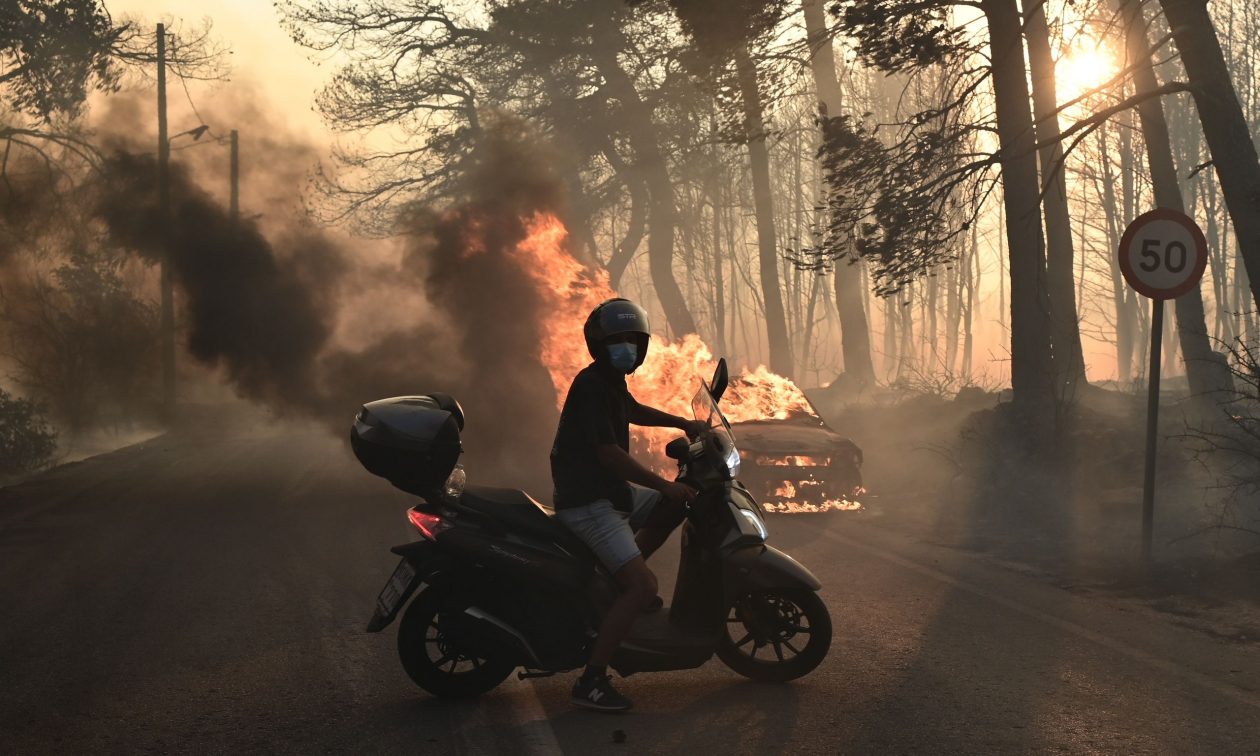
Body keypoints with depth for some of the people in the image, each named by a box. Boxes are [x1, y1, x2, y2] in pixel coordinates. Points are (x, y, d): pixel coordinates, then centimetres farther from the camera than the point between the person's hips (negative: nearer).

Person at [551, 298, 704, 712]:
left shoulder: (611, 381, 12)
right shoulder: (591, 385, -18)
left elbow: (633, 411, 35)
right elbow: (609, 453, -23)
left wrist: (683, 423, 26)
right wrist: (664, 485, -19)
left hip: (611, 491, 10)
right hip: (589, 502, -10)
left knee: (676, 505, 21)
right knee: (643, 587, -19)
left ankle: (619, 580, 20)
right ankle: (591, 681, -16)